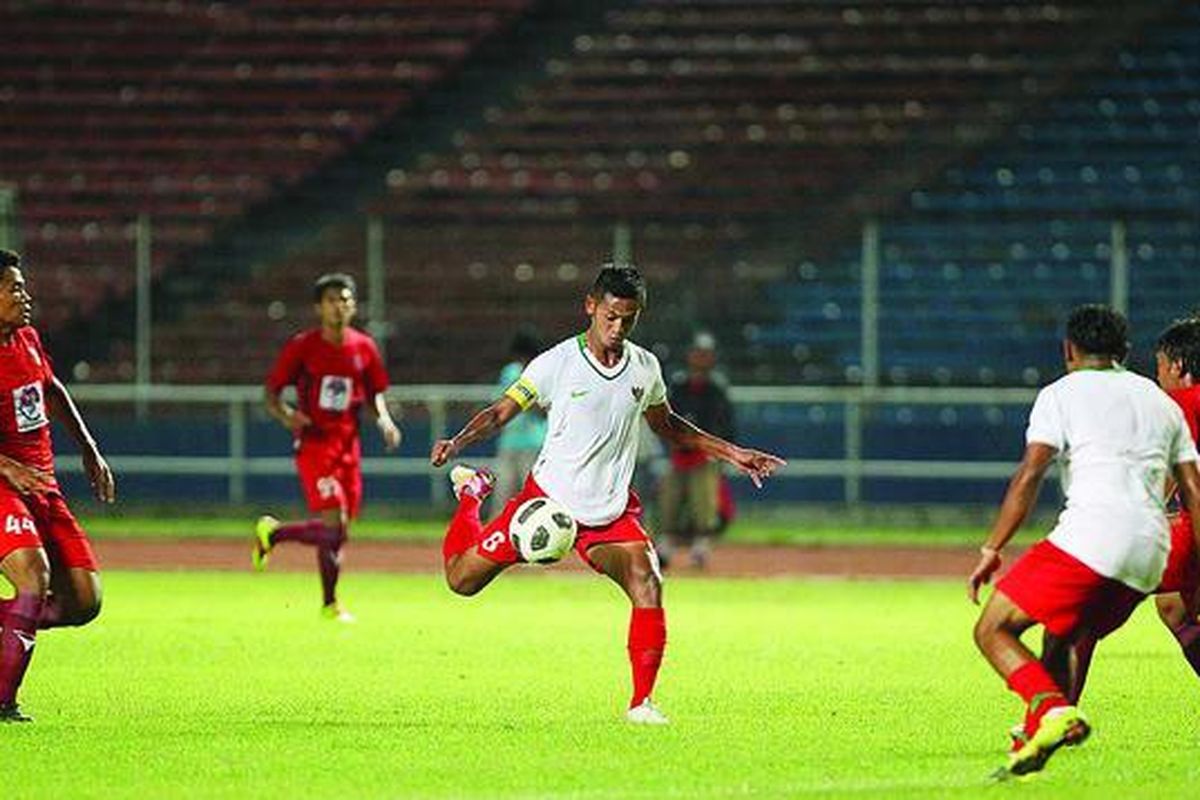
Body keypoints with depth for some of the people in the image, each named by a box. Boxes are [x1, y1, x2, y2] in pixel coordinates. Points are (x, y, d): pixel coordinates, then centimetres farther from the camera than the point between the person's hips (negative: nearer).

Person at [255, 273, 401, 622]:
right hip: (314, 443, -5)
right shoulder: (302, 346, -5)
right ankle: (330, 604, -2)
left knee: (336, 531, 7)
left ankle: (272, 532, 31)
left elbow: (374, 394, 18)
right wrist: (286, 415, -21)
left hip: (348, 445, 5)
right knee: (335, 526, -16)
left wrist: (383, 419, -3)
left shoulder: (364, 348, 6)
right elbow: (271, 391, -1)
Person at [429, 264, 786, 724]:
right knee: (462, 579, 4)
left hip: (610, 512, 2)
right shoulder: (557, 363, -11)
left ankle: (641, 703, -14)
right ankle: (471, 494, 36)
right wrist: (458, 443, -27)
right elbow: (500, 414, -8)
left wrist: (731, 454, 17)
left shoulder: (645, 368, 1)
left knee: (647, 583, -23)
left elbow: (666, 425, 20)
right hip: (546, 498, -2)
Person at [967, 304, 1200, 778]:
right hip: (1151, 556, 6)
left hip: (1092, 536, -6)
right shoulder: (1161, 401, 26)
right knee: (1067, 635, 27)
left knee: (993, 631, -4)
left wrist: (991, 550, -2)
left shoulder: (1062, 393, 9)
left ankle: (1054, 712, -27)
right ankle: (1036, 738, 15)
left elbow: (1029, 476, -3)